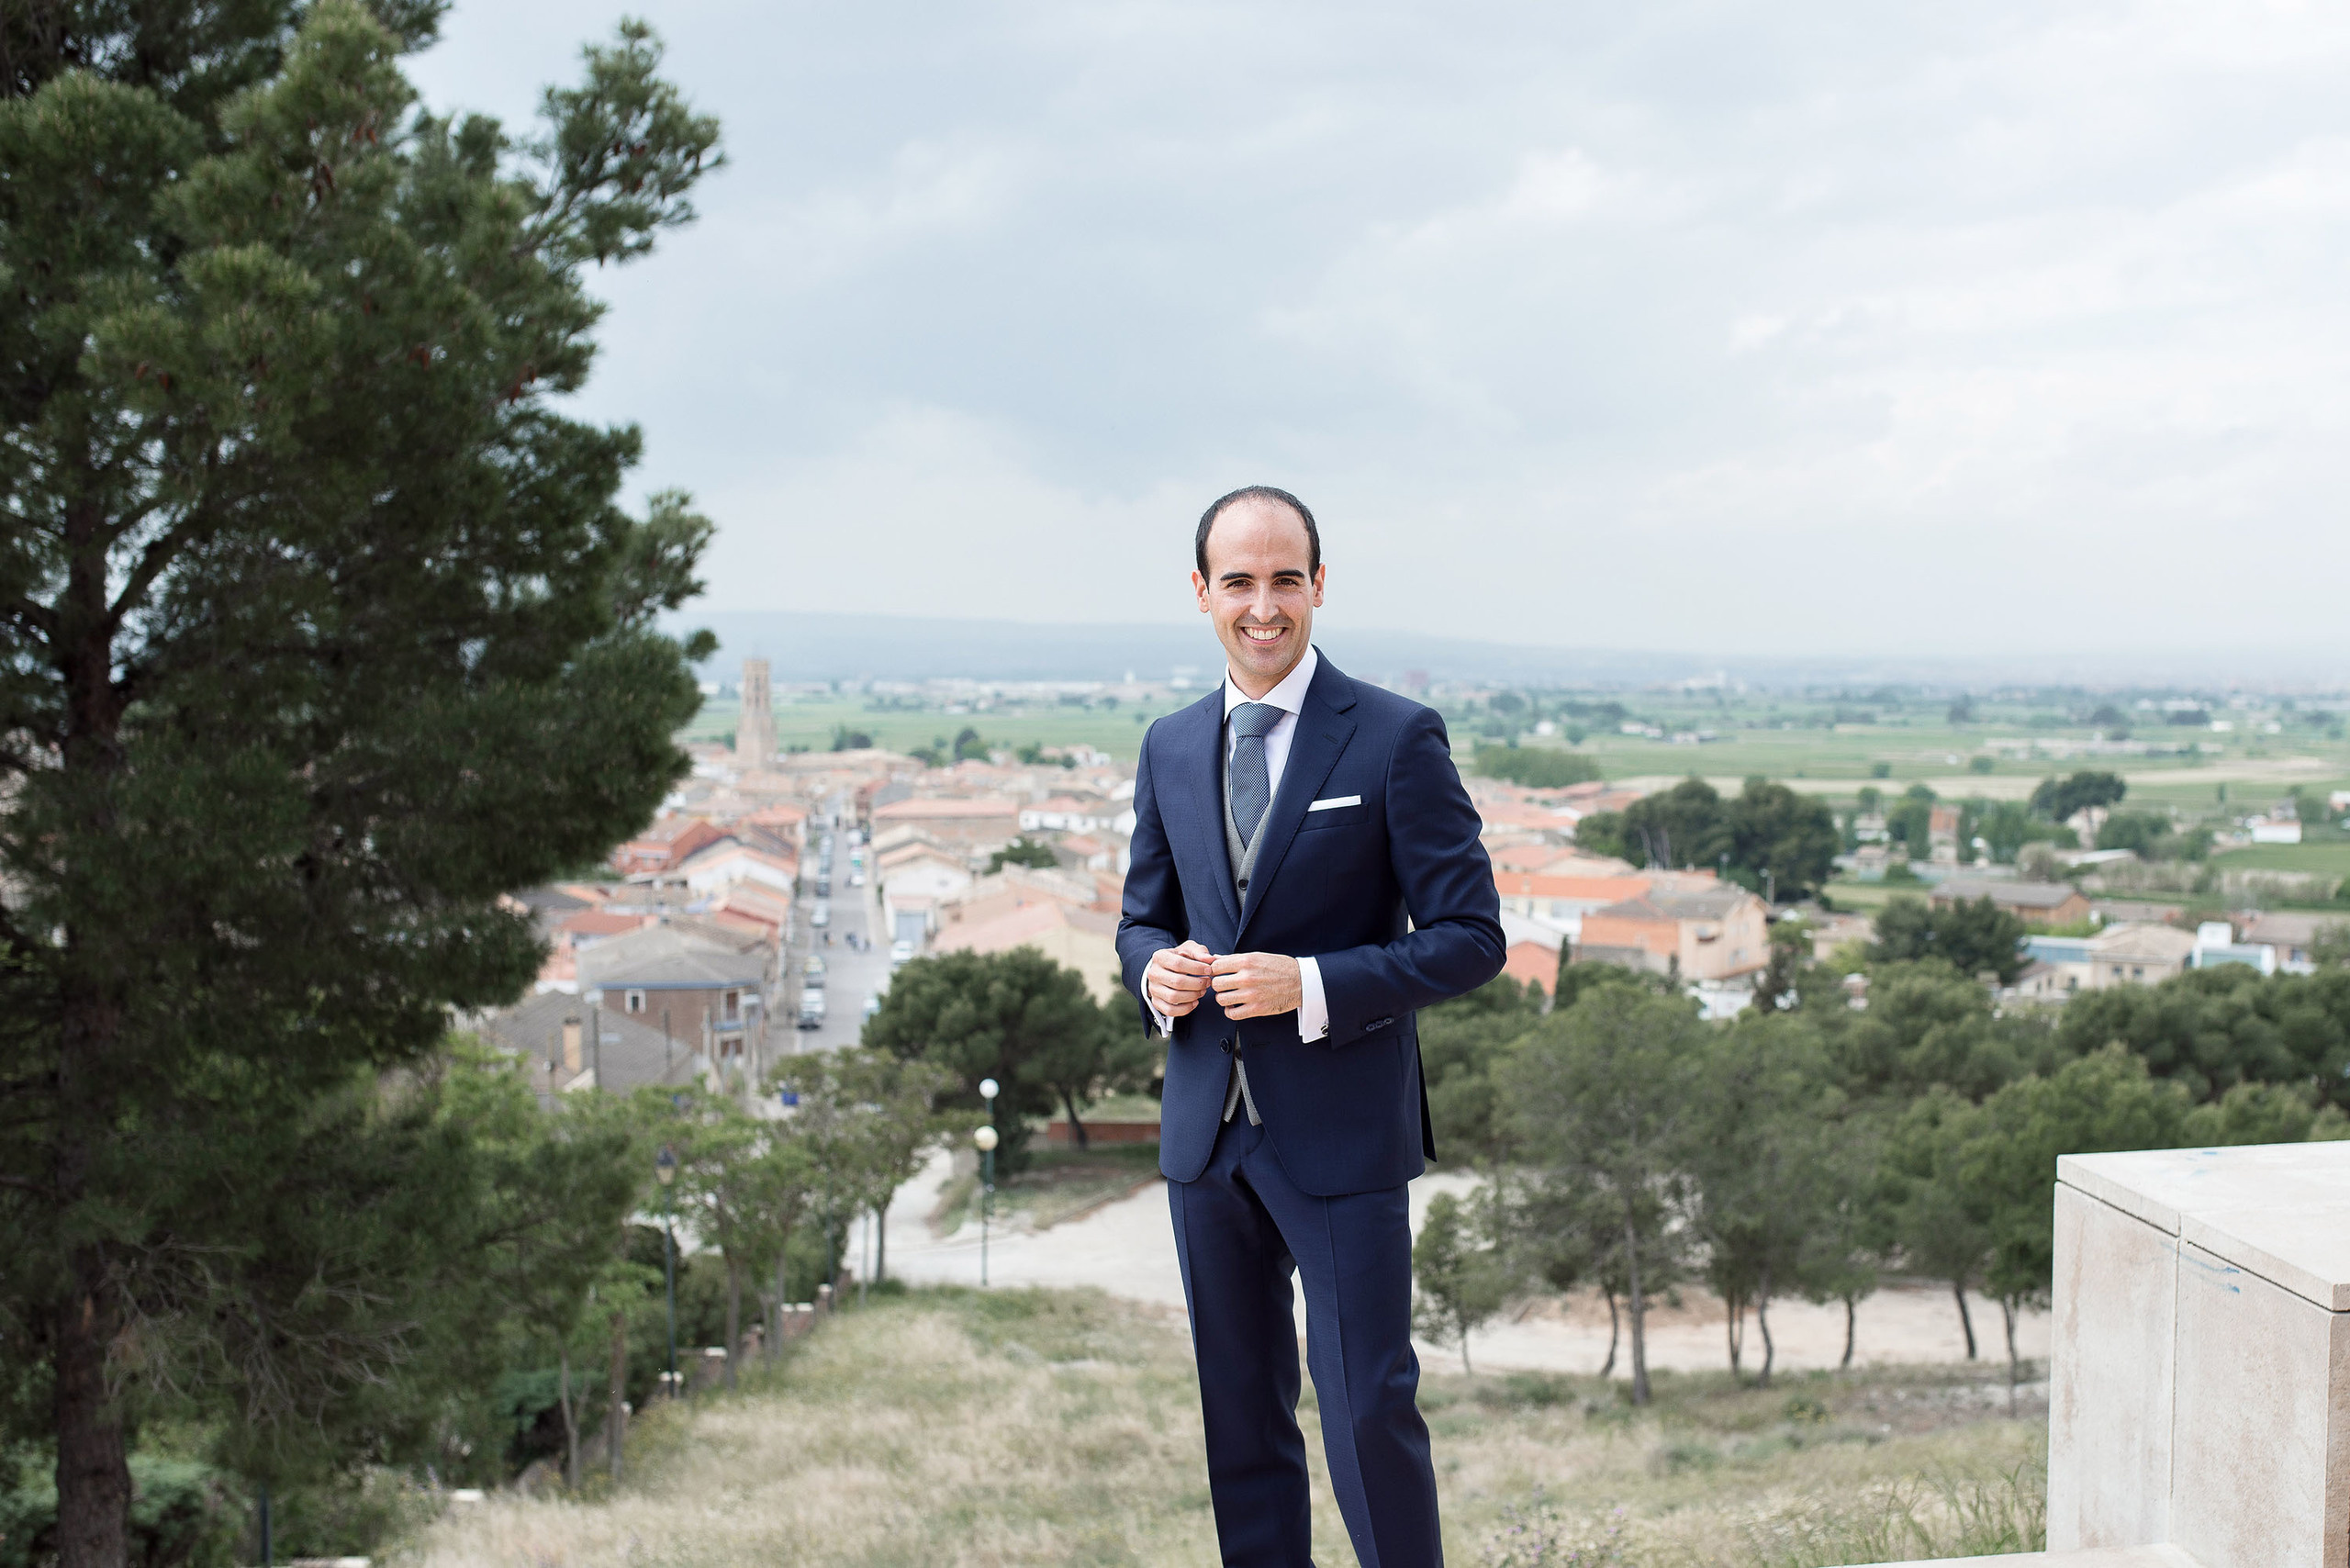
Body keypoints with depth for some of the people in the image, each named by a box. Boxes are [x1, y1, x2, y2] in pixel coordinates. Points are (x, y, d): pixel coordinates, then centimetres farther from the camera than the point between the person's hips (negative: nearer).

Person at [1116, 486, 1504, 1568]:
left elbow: (1470, 939, -8)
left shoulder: (1397, 739, -7)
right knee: (1241, 1418, 14)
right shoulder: (1171, 748, 9)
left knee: (1369, 1410, -4)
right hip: (1206, 1126, 5)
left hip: (1342, 1133, -5)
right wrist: (1154, 968, -6)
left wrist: (1313, 986, -20)